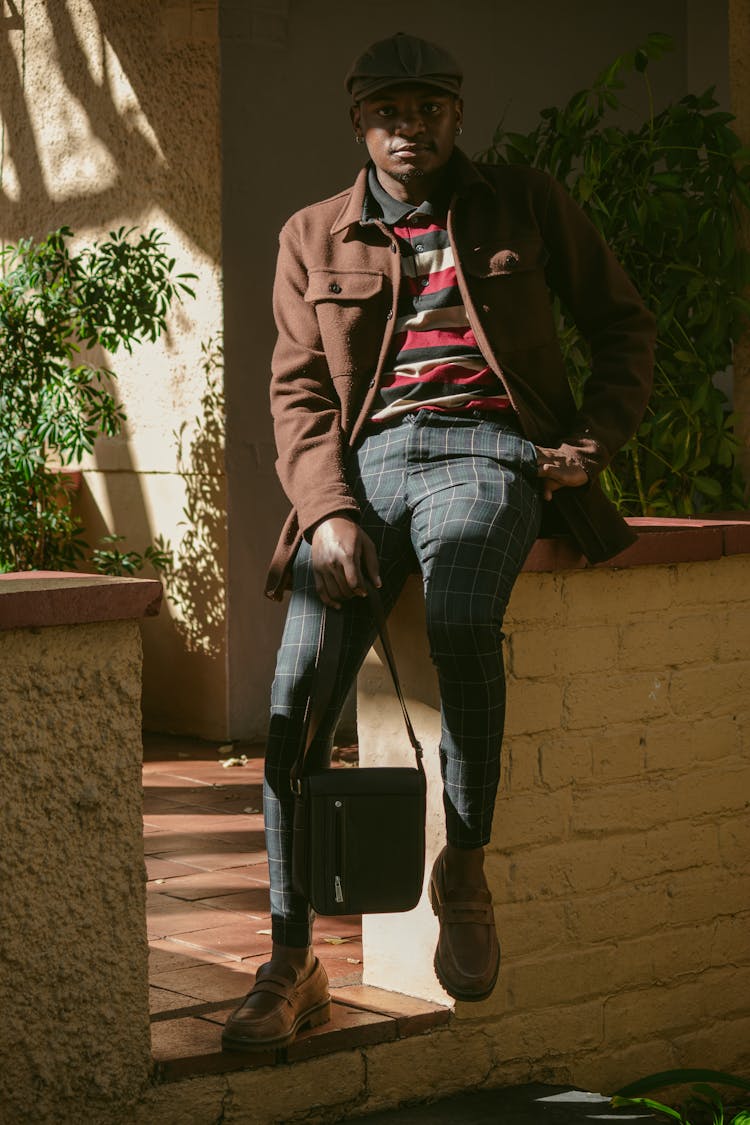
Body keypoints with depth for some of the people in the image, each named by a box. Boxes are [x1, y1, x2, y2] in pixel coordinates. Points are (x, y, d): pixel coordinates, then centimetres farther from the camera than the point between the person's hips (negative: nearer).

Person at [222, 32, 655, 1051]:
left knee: (460, 621, -37)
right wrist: (330, 510, -6)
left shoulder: (526, 206, 14)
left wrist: (597, 437, 2)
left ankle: (465, 868, -16)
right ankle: (292, 966, -13)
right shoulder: (313, 238, 17)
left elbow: (623, 324, 20)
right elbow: (299, 392, 11)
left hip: (486, 450, -2)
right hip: (365, 459, 2)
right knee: (298, 688, -21)